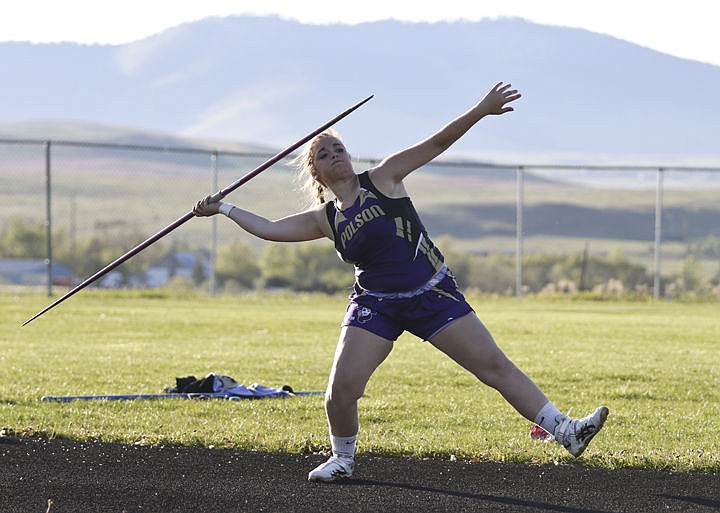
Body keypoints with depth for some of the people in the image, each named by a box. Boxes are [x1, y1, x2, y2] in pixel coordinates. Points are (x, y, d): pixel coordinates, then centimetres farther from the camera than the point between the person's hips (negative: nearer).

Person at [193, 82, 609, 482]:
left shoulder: (383, 179, -1)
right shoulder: (323, 220, 5)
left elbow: (436, 144, -8)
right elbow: (268, 228, 6)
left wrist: (481, 111, -16)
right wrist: (222, 208, 4)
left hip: (433, 294, -2)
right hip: (376, 305, 2)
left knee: (495, 365, -7)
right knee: (342, 389, -12)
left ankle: (565, 431, -7)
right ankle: (343, 459, 14)